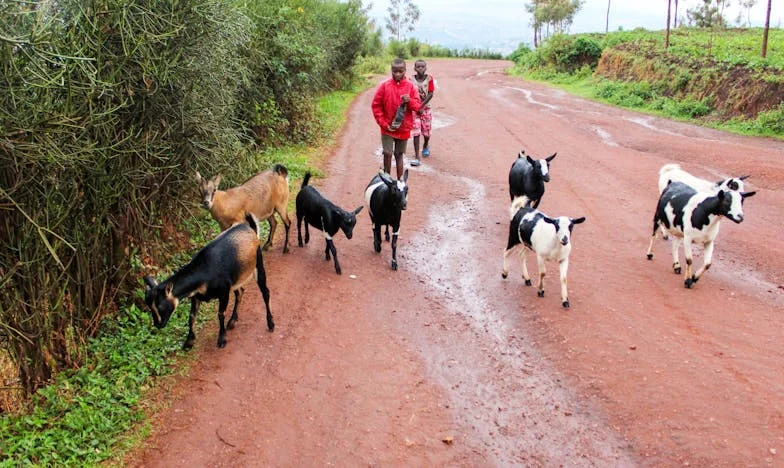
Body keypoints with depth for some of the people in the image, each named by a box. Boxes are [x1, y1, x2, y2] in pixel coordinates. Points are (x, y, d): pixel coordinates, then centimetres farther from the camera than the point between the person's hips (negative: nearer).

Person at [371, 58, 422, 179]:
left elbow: (418, 106, 0)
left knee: (399, 154, 12)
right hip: (388, 128, -1)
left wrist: (410, 101, -21)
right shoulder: (384, 86, -6)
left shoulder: (410, 86, -2)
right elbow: (376, 106, -2)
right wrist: (383, 123, -7)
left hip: (404, 128, 2)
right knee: (387, 154, -4)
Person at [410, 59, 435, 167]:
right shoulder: (411, 79, -3)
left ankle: (425, 146, 46)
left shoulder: (429, 78, -5)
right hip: (414, 109, -1)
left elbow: (430, 94, -9)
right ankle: (416, 157, -8)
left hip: (425, 108, 1)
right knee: (416, 133, -7)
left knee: (426, 131, 12)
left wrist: (422, 106, -16)